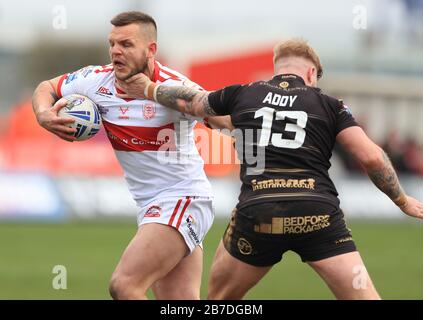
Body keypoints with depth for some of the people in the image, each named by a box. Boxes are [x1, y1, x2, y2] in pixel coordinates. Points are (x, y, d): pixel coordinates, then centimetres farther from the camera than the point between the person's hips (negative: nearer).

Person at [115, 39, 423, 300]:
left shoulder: (242, 95, 18)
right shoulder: (329, 105, 14)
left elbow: (188, 101, 34)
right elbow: (372, 158, 6)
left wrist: (149, 89, 53)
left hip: (256, 214, 1)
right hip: (319, 214, -1)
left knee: (220, 297, 21)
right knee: (364, 297, 1)